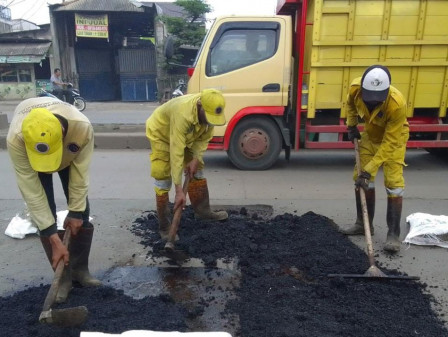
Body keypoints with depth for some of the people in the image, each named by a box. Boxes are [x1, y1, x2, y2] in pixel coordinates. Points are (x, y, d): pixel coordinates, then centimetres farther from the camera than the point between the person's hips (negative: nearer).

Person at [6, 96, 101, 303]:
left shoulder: (82, 127, -44)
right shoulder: (15, 139, -43)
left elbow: (80, 174, -28)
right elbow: (31, 192, -36)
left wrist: (76, 211, -20)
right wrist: (54, 239, -35)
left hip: (70, 156, 1)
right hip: (30, 157, -1)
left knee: (82, 210, -4)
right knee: (44, 215, -11)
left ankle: (80, 269, 12)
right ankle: (63, 276, 3)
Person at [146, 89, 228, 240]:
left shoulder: (210, 111, -24)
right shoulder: (183, 114, -44)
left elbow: (204, 138, -6)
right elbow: (176, 153, -44)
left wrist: (196, 159, -18)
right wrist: (179, 190, -42)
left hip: (187, 136, 7)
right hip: (161, 133, -6)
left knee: (197, 170, 9)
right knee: (163, 179, -10)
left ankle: (202, 211, 26)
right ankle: (164, 227, -1)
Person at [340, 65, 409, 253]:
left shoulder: (397, 104, -39)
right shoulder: (355, 88, -26)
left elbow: (389, 143, -33)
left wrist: (369, 169, -34)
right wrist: (351, 126, -1)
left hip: (394, 138, -5)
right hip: (370, 135, 5)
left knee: (393, 183, -13)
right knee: (360, 178, 3)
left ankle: (393, 234, -6)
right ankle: (363, 224, 17)